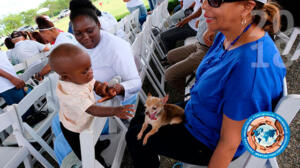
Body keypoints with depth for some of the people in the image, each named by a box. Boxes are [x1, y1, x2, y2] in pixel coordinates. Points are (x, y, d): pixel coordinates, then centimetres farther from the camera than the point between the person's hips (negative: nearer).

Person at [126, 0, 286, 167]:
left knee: (136, 136, 3)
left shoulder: (250, 67, -37)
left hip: (211, 145, -7)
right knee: (138, 121, 16)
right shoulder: (227, 34, -8)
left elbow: (230, 143, -27)